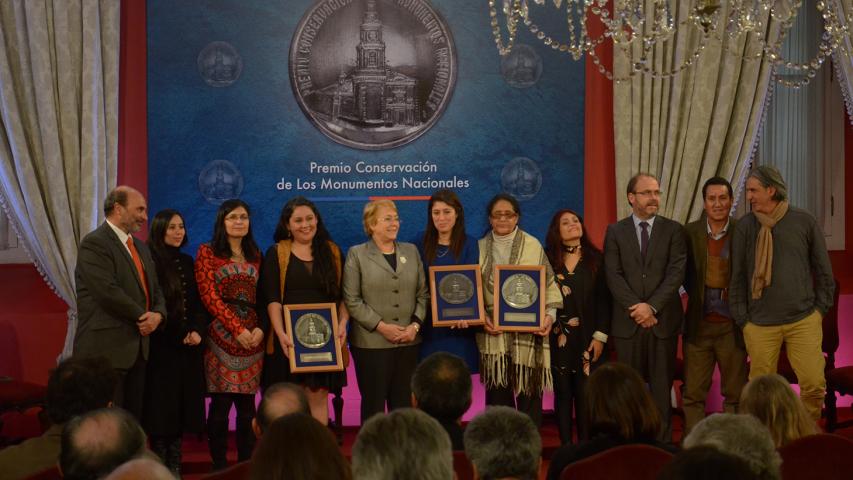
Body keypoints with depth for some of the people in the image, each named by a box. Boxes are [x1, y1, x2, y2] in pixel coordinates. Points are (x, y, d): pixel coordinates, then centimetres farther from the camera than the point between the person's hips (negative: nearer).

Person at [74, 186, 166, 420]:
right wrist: (143, 317, -9)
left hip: (138, 348, 9)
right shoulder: (94, 243, -10)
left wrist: (157, 315, -4)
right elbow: (109, 292, -20)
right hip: (106, 349, -8)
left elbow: (155, 290, 18)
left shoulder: (140, 247, 19)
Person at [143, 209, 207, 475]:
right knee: (161, 406, -2)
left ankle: (175, 465, 13)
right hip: (160, 346, -5)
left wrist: (197, 331, -4)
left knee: (182, 403, 6)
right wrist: (177, 335, -12)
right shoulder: (148, 261, -6)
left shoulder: (187, 262, 13)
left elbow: (198, 302, 13)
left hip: (188, 346, 5)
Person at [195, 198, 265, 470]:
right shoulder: (208, 252, 1)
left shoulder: (255, 254, 16)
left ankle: (247, 463, 11)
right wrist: (237, 328, -13)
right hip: (221, 335, -4)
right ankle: (219, 464, 4)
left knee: (247, 403, 5)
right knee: (221, 402, -4)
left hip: (253, 336, 4)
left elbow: (262, 296, 12)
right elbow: (209, 296, -7)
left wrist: (260, 328, -6)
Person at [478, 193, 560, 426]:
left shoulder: (533, 246, 2)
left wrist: (549, 315, -11)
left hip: (527, 333, -2)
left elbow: (549, 285, 3)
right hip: (493, 334, 2)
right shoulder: (481, 247, 9)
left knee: (529, 394, 0)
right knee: (497, 396, 3)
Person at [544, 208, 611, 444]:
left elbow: (604, 299, 1)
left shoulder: (596, 258, 4)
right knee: (562, 392, 4)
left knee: (585, 393, -1)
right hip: (558, 336, 1)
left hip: (587, 336, 0)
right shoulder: (548, 259, 4)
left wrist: (600, 336, -6)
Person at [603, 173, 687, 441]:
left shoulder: (673, 230, 6)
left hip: (663, 320, 0)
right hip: (627, 323, 0)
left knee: (662, 388, 2)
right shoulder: (615, 232, 7)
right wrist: (636, 308, -11)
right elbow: (613, 276, -1)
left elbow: (676, 273, -4)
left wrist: (652, 306, -13)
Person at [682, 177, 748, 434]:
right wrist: (698, 296, 1)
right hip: (698, 325, 1)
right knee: (693, 394, 4)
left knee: (735, 394, 7)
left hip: (732, 325, -1)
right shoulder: (690, 233, 2)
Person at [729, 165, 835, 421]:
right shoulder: (745, 226, -1)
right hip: (760, 324, 0)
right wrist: (742, 319, 2)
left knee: (814, 384, -5)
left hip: (804, 320, 0)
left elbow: (823, 269, 8)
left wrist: (821, 308, 6)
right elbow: (737, 276, 4)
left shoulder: (804, 222, 0)